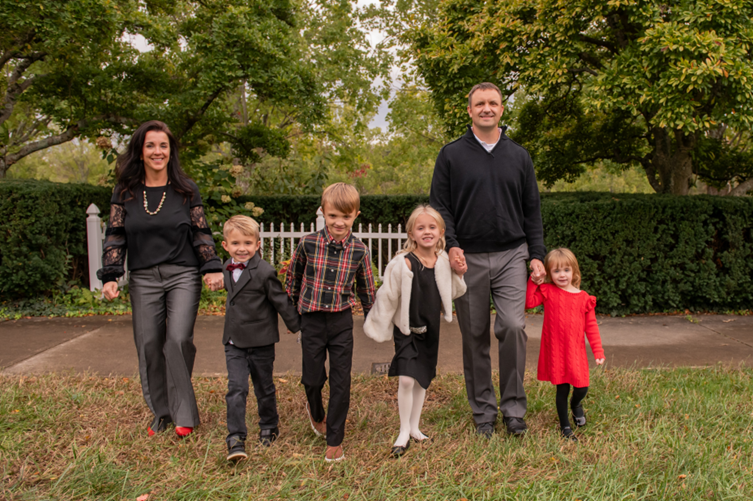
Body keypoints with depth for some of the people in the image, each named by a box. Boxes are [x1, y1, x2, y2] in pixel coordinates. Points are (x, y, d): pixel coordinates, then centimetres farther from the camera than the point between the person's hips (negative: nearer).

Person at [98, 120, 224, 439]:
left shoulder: (185, 189, 4)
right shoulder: (125, 191, 6)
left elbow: (201, 233, 4)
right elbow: (115, 236, 4)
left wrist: (212, 268, -6)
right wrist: (109, 276, -6)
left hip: (183, 275, -2)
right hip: (144, 278, 2)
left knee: (178, 340, -14)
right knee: (148, 345, 4)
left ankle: (184, 413, 1)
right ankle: (160, 412, 20)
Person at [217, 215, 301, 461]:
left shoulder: (265, 271, -18)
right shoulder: (227, 268, 4)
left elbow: (281, 301, -10)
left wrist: (297, 326, -1)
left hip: (260, 341, -4)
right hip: (234, 342, 4)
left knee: (264, 387, 12)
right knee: (236, 388, -4)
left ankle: (269, 427, 34)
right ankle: (236, 439, -1)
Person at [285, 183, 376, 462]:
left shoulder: (359, 251, -5)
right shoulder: (308, 244, -8)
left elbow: (366, 288, 8)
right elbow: (294, 276, 8)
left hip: (342, 322, 0)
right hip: (312, 320, 0)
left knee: (341, 381, 3)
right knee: (313, 378, 10)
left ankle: (334, 441, 17)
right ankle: (316, 412, 45)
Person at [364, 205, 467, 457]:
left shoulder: (444, 261, -3)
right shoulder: (403, 264, -19)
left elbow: (450, 294, 9)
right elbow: (387, 297, -10)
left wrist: (458, 275, -8)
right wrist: (378, 328, -4)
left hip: (430, 329, 5)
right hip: (406, 329, -5)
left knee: (422, 379, 14)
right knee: (406, 379, -12)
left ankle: (414, 428, 30)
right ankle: (404, 433, 6)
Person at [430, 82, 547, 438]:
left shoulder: (519, 156, 12)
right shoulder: (451, 155, 6)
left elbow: (532, 210, 13)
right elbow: (439, 206, 3)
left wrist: (537, 255, 5)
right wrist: (450, 245, -12)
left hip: (510, 255, 1)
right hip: (469, 258, -1)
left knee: (513, 326, -13)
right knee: (475, 336, 4)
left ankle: (514, 408, 3)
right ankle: (483, 411, 18)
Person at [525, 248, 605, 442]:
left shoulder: (583, 298, 2)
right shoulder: (547, 292, -1)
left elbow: (591, 326, 5)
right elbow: (528, 302, -14)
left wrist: (598, 351, 3)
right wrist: (533, 281, -15)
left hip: (576, 352, 2)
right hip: (555, 351, -2)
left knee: (582, 388, 4)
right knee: (562, 389, 6)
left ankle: (576, 405, 42)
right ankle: (565, 426, 25)